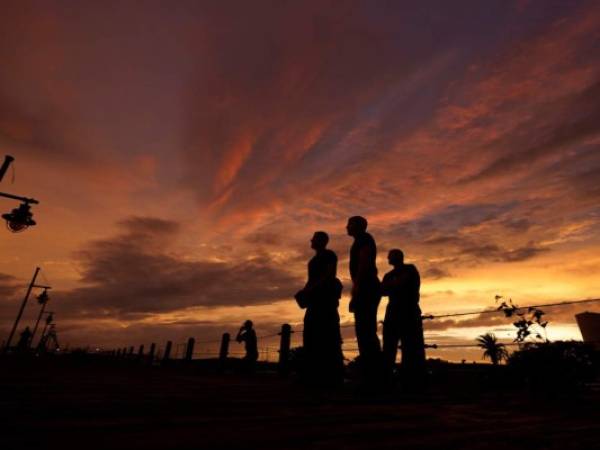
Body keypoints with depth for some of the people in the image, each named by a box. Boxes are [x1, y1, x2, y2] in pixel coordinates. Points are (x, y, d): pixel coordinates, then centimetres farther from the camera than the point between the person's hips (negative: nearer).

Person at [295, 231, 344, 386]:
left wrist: (309, 289, -21)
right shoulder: (314, 259, 24)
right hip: (315, 298, 9)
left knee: (326, 336, -11)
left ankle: (332, 376, -9)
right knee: (312, 335, 3)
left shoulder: (329, 255, -1)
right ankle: (315, 374, 6)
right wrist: (304, 292, 4)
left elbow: (330, 275, -14)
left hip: (326, 297, -9)